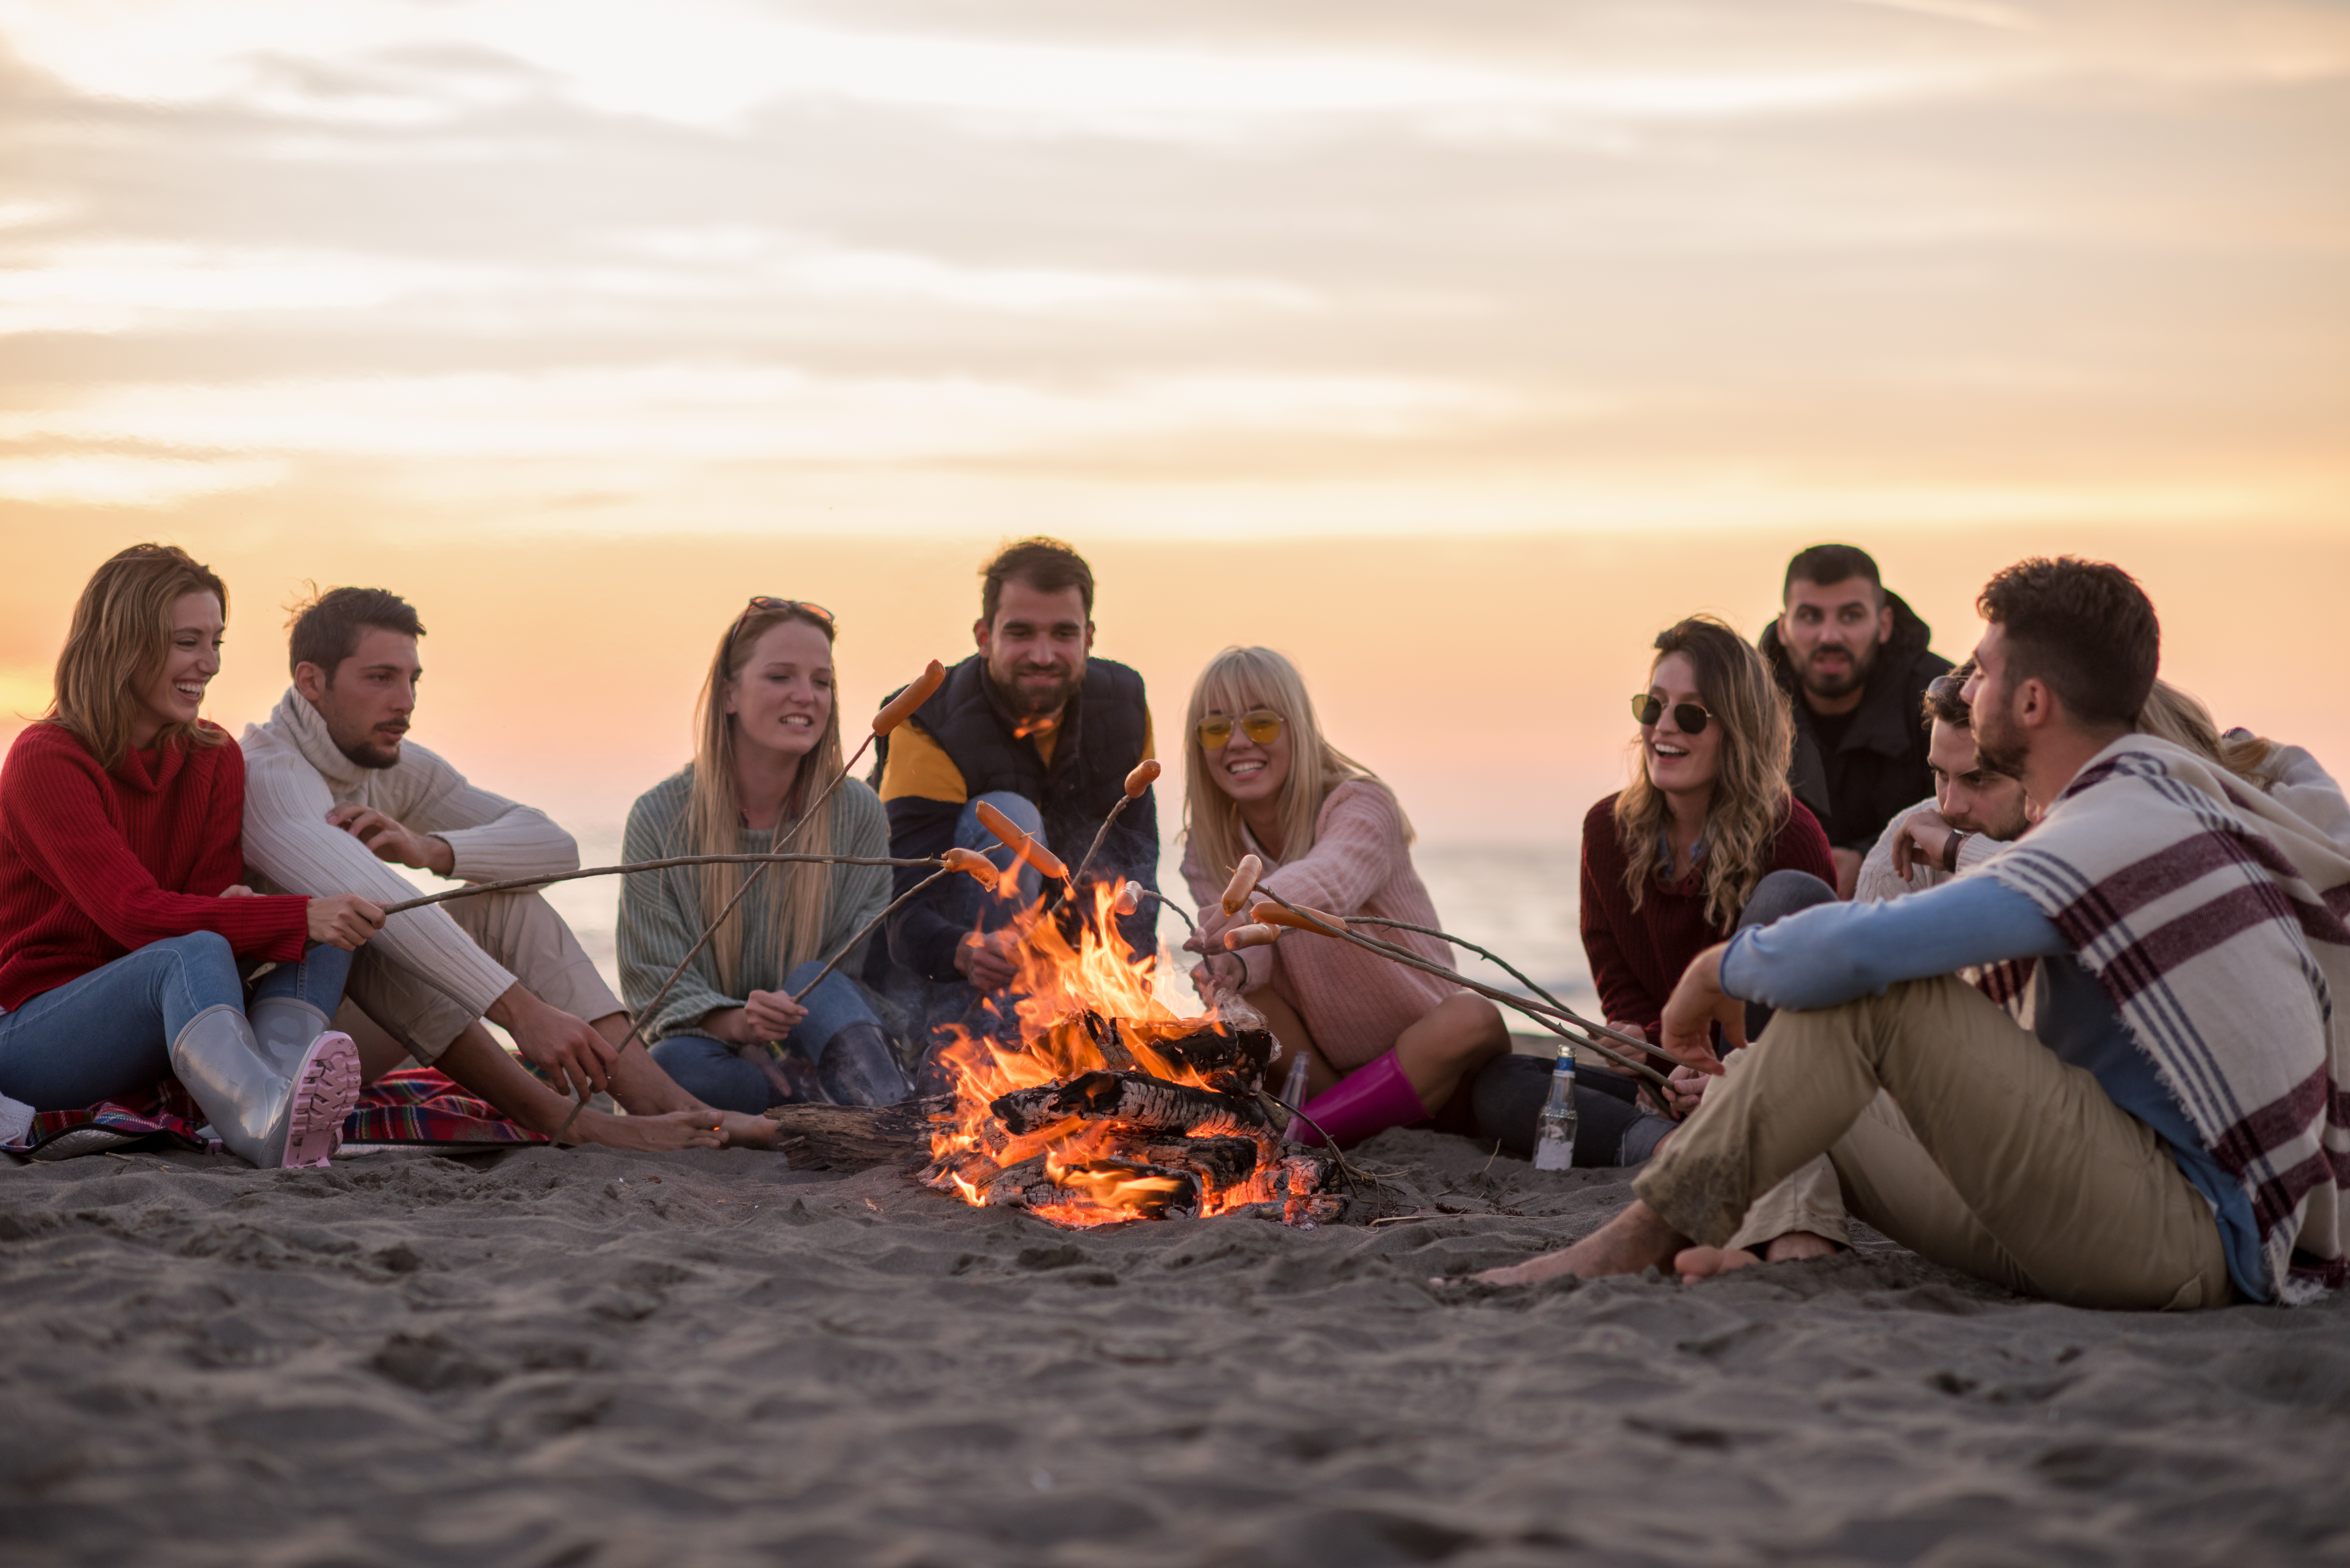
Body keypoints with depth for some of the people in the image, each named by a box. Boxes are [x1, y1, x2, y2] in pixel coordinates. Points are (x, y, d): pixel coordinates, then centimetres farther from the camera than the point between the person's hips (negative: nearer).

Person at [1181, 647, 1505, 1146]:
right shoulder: (1209, 847, -1)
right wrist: (1232, 964, -45)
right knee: (1231, 989, -23)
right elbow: (1245, 945, -18)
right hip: (1320, 1062, 3)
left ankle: (1300, 1132, -28)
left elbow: (1330, 877, -42)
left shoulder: (1361, 806, -17)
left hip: (1422, 1051, -3)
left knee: (1475, 1019, -36)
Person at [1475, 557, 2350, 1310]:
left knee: (1876, 990, -19)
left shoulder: (2116, 833, -18)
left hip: (2190, 1247, -10)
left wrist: (1721, 968, -9)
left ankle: (1639, 1240, -16)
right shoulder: (2169, 797, 14)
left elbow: (1859, 947, -28)